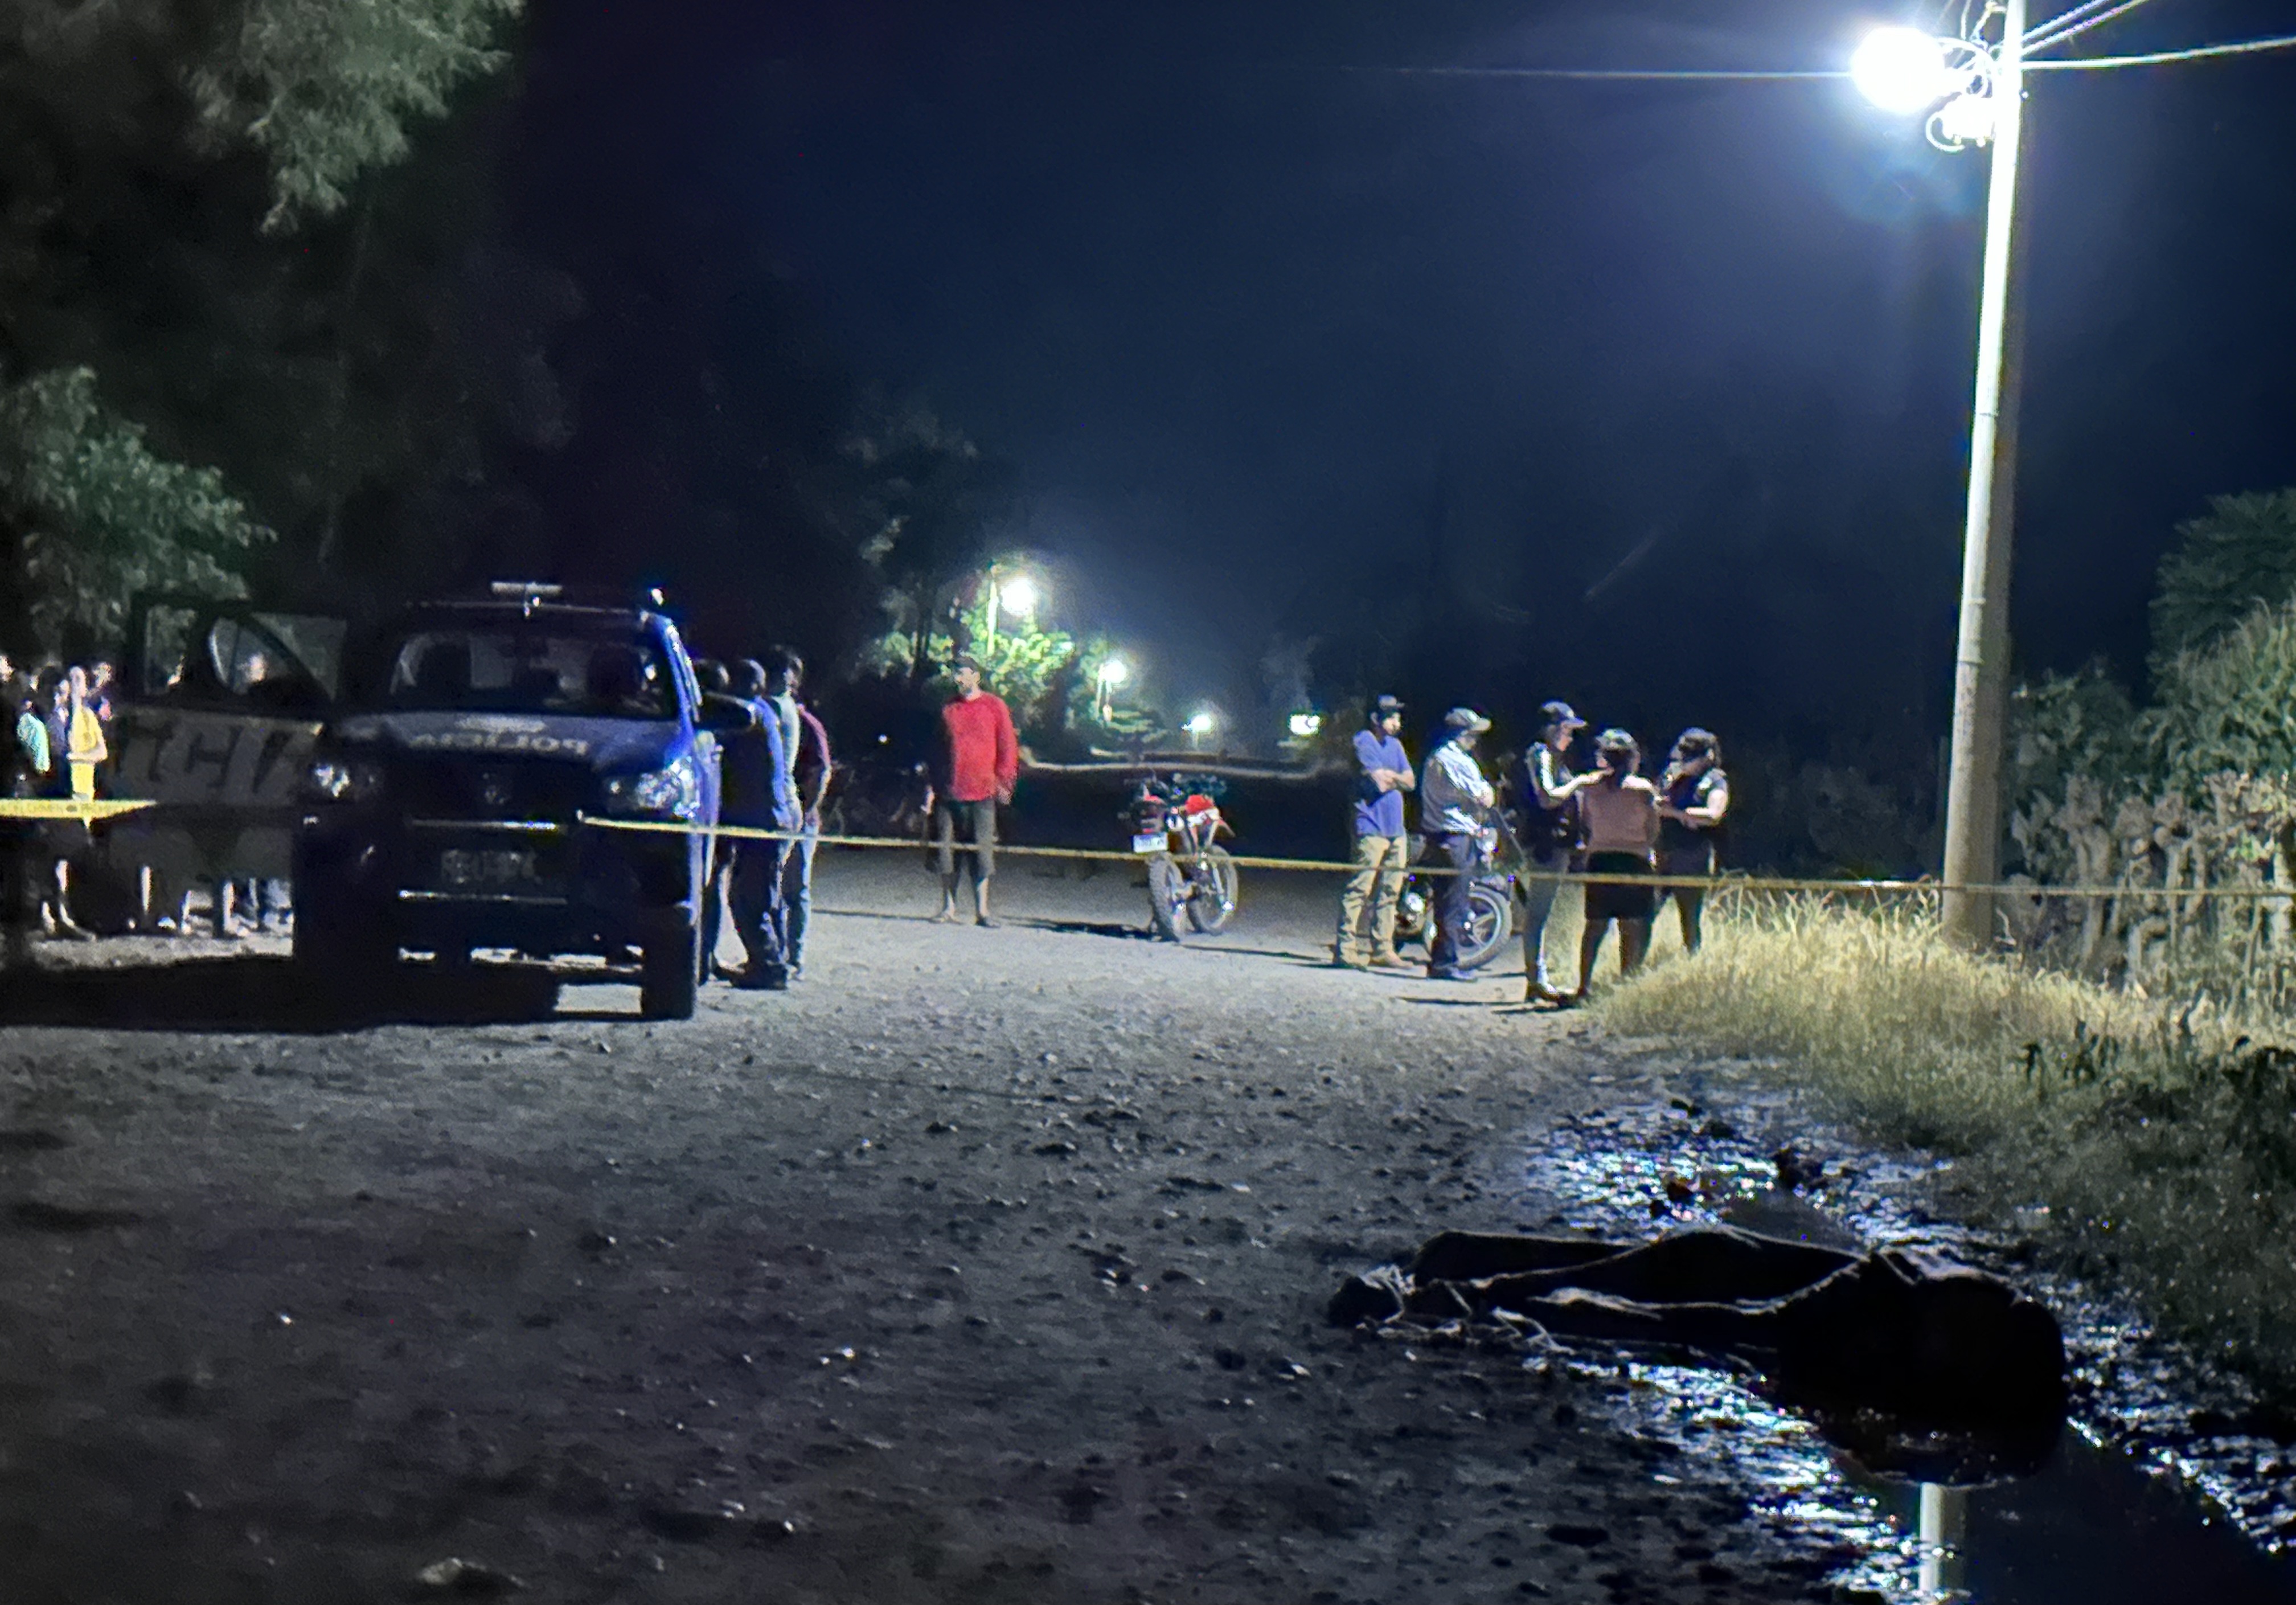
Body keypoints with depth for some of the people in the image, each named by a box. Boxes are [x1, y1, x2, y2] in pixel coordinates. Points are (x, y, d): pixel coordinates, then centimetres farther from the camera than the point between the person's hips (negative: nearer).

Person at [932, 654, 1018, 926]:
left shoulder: (995, 707, 3)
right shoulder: (948, 709, 11)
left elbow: (1008, 747, 3)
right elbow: (938, 750, 16)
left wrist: (1003, 781, -6)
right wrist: (933, 787, 10)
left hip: (983, 791, -3)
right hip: (950, 791, 3)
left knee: (982, 849, -3)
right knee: (947, 850, 1)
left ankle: (982, 910, 1)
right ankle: (949, 908, 8)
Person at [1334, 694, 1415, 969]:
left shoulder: (1394, 745, 20)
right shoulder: (1363, 742, -6)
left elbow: (1410, 781, 11)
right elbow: (1380, 782, -15)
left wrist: (1389, 776, -7)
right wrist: (1397, 778, 3)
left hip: (1396, 829, 8)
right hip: (1371, 827, -8)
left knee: (1389, 891, 8)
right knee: (1359, 889, -11)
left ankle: (1383, 949, 12)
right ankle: (1345, 949, -12)